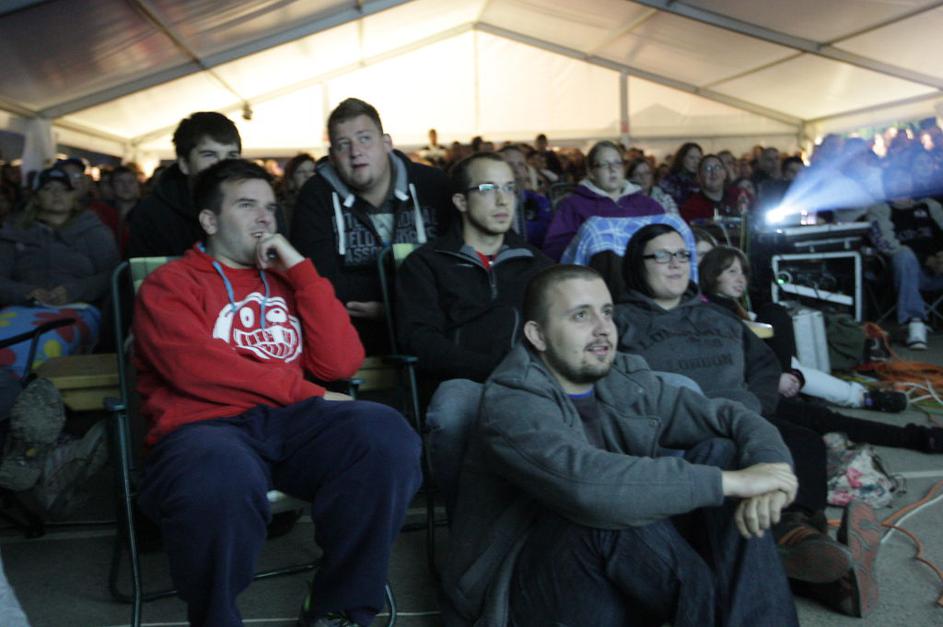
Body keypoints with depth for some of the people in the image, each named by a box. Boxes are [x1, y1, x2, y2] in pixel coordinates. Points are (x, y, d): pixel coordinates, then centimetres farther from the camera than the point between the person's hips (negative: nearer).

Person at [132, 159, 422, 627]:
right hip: (206, 426, -3)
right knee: (221, 479, -39)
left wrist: (301, 270, 4)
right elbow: (197, 369, -10)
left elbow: (341, 362, 6)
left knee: (387, 435, -26)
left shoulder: (287, 278, 21)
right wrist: (305, 391, -7)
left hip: (293, 422, 4)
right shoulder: (169, 283, 10)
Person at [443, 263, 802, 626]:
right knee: (614, 511, -36)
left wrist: (767, 468, -23)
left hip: (627, 570, 7)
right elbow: (587, 487, -38)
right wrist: (730, 480, -32)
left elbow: (734, 417, 1)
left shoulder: (627, 382, 3)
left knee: (720, 452, -8)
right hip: (525, 593, -6)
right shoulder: (511, 403, -20)